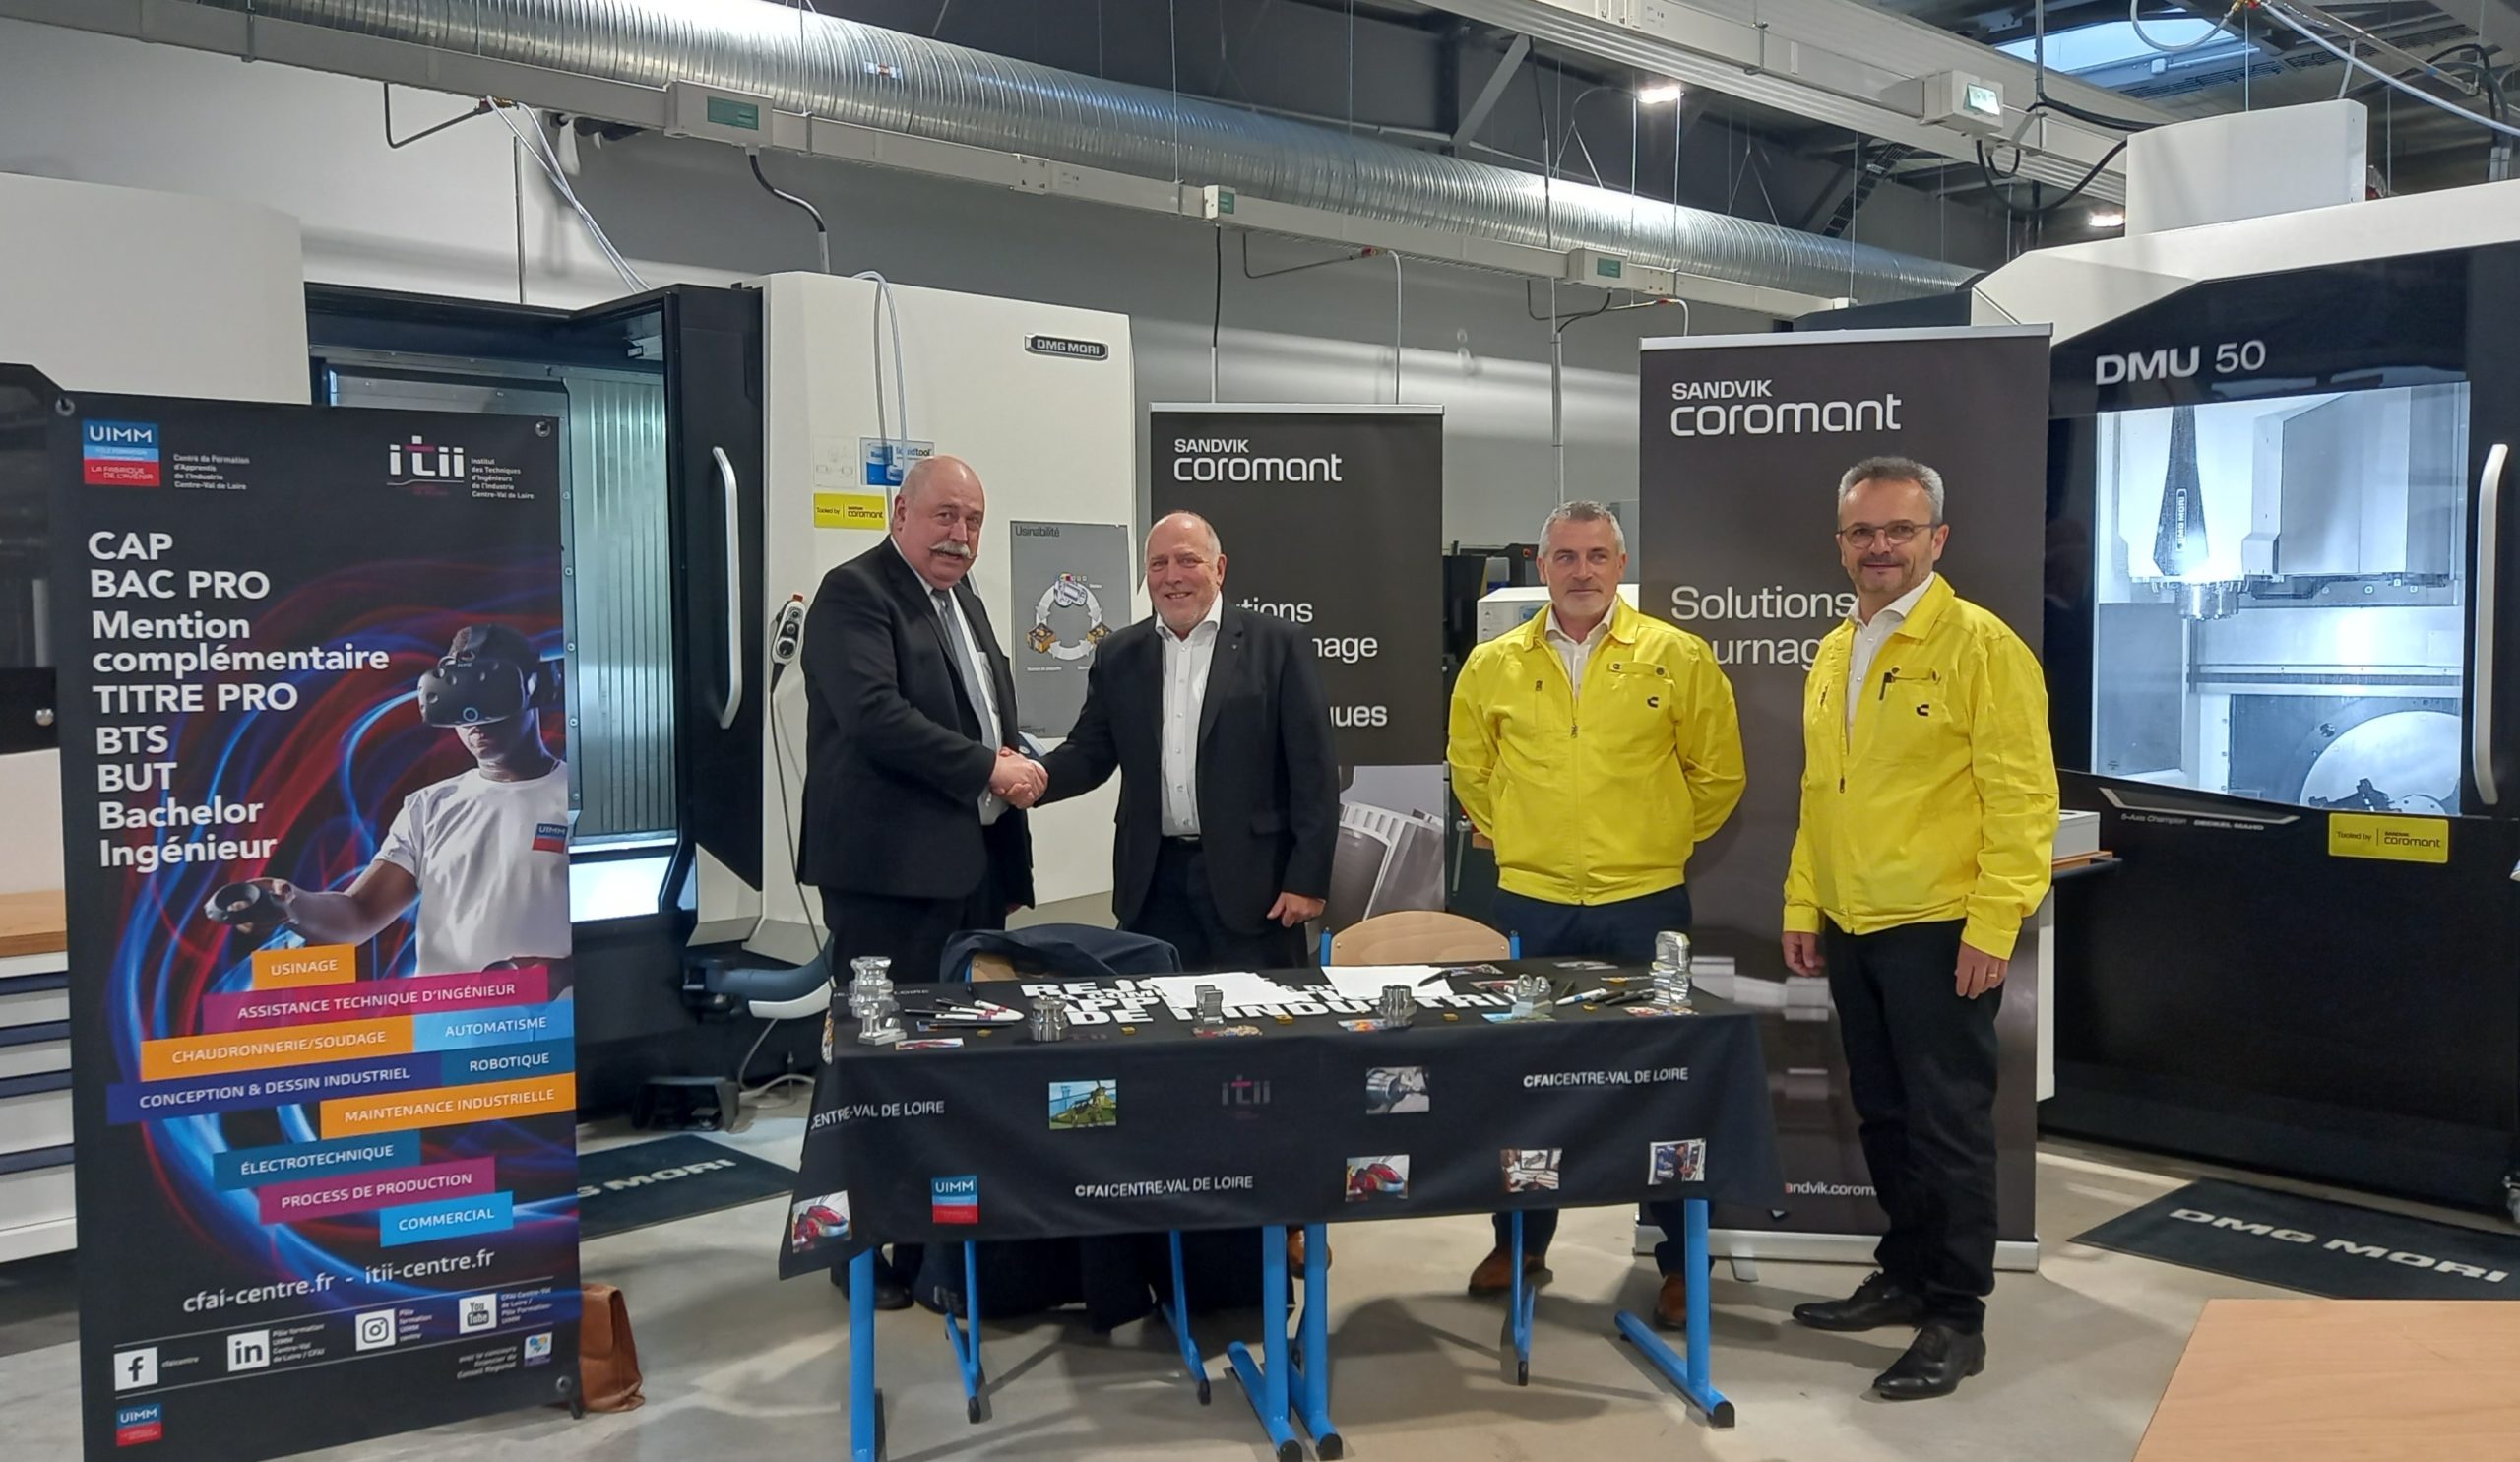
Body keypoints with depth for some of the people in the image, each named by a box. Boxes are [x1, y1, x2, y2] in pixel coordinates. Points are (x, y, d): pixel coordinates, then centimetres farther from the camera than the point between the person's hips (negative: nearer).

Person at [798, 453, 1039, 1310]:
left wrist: (1012, 863, 19)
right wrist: (989, 770, -18)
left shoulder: (962, 599, 19)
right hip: (890, 871, -8)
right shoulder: (855, 593, -8)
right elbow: (873, 713, -23)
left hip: (972, 867, 8)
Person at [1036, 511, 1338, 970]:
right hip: (1153, 883, 3)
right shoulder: (1119, 655, 11)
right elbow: (1090, 753, 10)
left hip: (1250, 880, -3)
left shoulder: (1278, 644, -1)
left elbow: (1313, 769, -4)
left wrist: (1307, 880, -8)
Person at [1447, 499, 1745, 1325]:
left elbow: (1717, 773, 5)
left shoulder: (1676, 657, -3)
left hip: (1645, 901, -2)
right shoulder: (1493, 666, 2)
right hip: (1530, 901, 2)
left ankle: (1681, 1261, 17)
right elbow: (1470, 769, 16)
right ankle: (1521, 1243, 26)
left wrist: (1668, 841, 7)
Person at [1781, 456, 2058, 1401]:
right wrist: (1801, 907, 14)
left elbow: (2021, 797, -14)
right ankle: (1906, 1277, 31)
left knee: (1948, 1125, 2)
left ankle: (1957, 1318, 13)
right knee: (1884, 1116, 16)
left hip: (1939, 932, -7)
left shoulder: (1979, 645, -10)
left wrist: (1992, 926, -18)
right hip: (1850, 929, 7)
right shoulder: (1832, 655, 12)